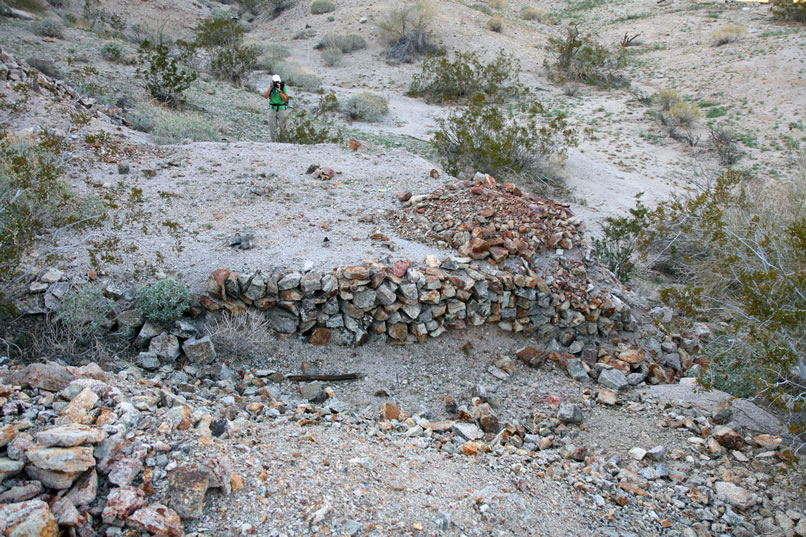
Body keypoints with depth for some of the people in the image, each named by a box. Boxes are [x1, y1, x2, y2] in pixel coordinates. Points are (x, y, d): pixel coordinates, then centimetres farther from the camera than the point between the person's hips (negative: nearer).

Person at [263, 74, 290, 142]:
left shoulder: (283, 88, -9)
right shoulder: (271, 88, 0)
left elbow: (285, 99, -19)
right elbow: (265, 97, -14)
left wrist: (279, 90, -28)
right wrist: (270, 87, -21)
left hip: (281, 109, -2)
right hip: (272, 109, 2)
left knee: (282, 127, 0)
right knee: (272, 127, -7)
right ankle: (274, 141, 3)